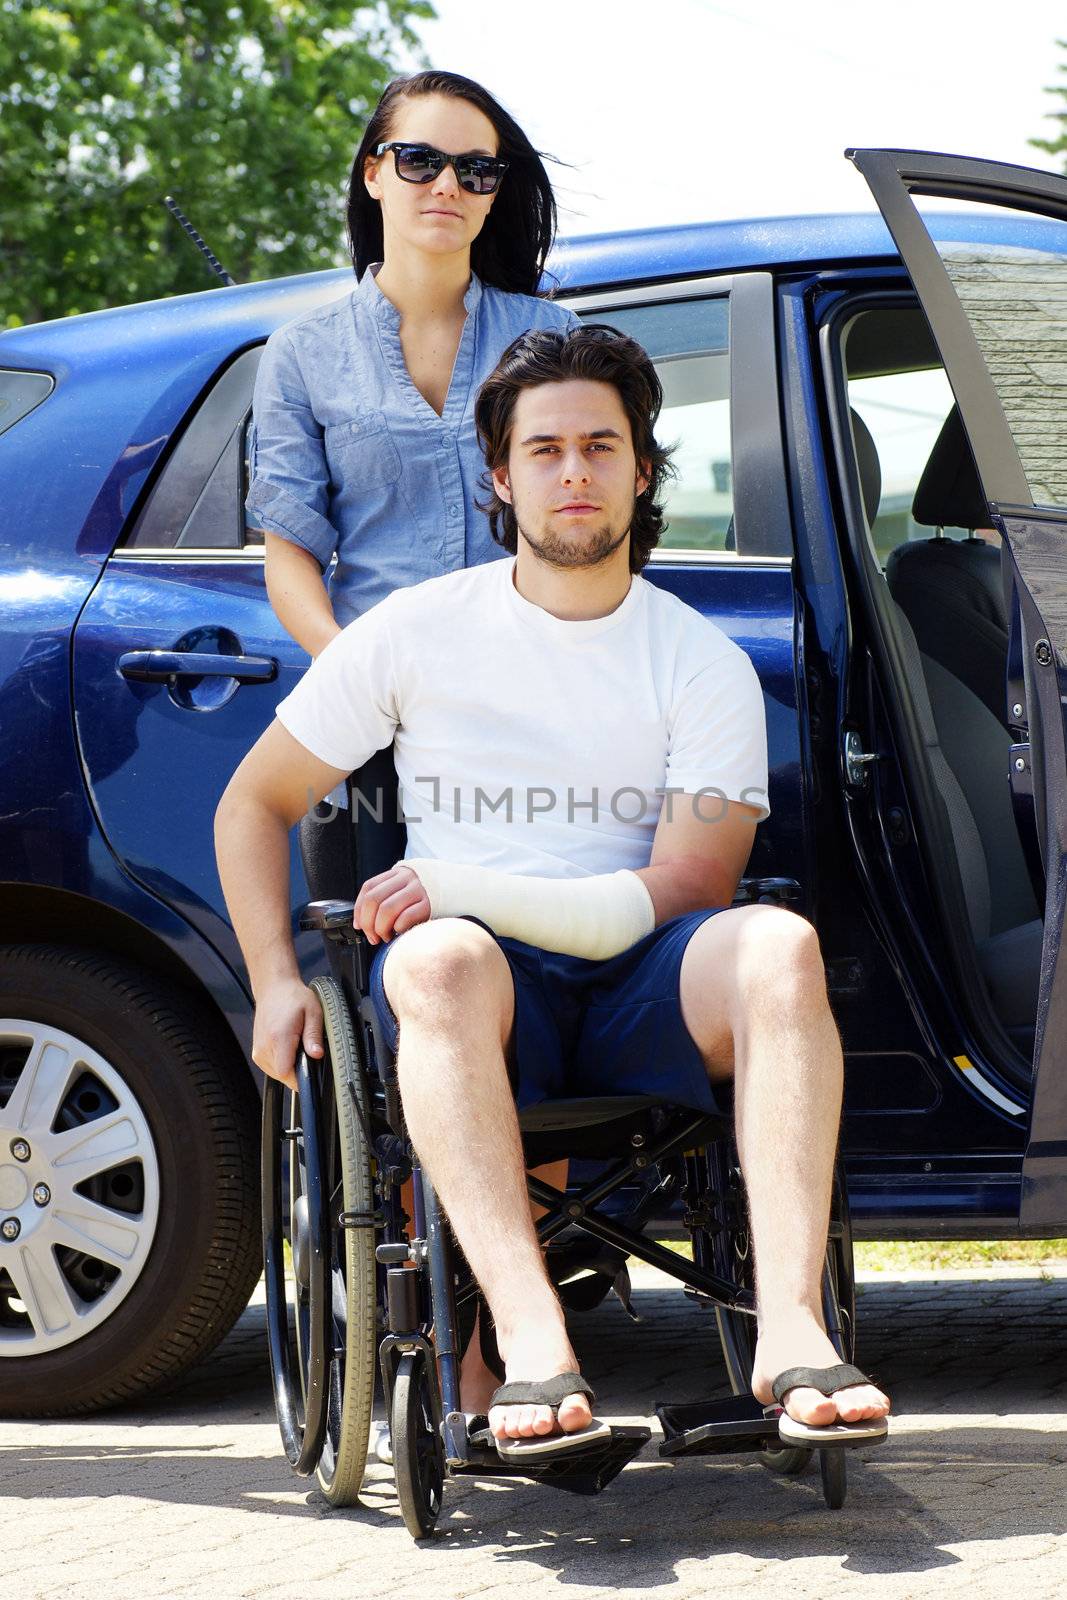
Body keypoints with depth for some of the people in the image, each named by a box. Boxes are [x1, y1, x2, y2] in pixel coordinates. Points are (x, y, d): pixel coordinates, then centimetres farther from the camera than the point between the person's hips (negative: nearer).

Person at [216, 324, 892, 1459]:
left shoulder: (706, 667, 7)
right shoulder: (417, 633, 9)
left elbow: (673, 895, -3)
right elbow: (253, 804, 17)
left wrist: (455, 885, -11)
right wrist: (276, 980, 2)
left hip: (642, 991, 1)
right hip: (479, 989, -1)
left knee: (780, 945, -32)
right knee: (441, 959, -38)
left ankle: (790, 1325, -45)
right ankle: (531, 1337, -53)